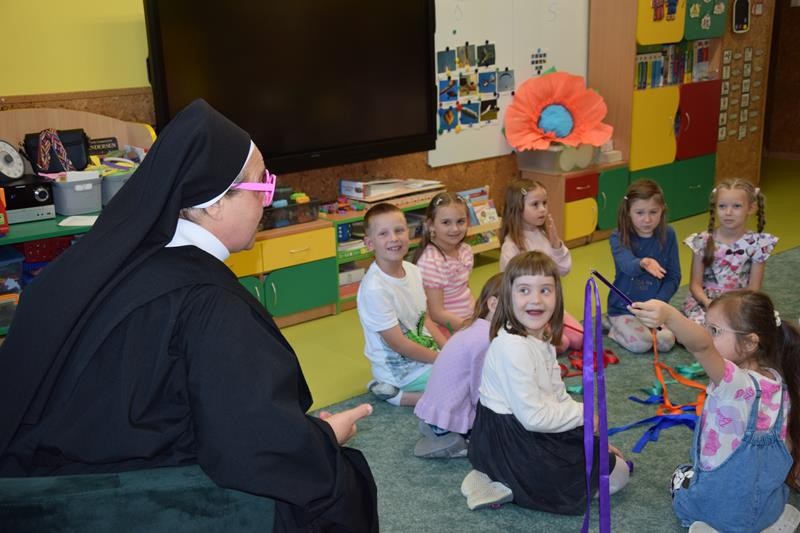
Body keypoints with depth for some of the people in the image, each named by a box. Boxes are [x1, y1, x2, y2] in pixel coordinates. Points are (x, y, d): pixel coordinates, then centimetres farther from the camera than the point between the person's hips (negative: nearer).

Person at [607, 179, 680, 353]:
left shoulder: (668, 235, -3)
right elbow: (627, 264, -33)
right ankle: (615, 330, 6)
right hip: (624, 307, -2)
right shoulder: (619, 237, -12)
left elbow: (674, 277, 1)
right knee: (640, 344, -24)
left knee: (666, 342, -21)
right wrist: (643, 263, -56)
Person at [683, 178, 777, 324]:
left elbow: (753, 289, -2)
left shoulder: (757, 244, -4)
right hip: (704, 302, 0)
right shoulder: (702, 241, -3)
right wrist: (708, 303, -20)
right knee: (699, 322, -31)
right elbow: (695, 284, -1)